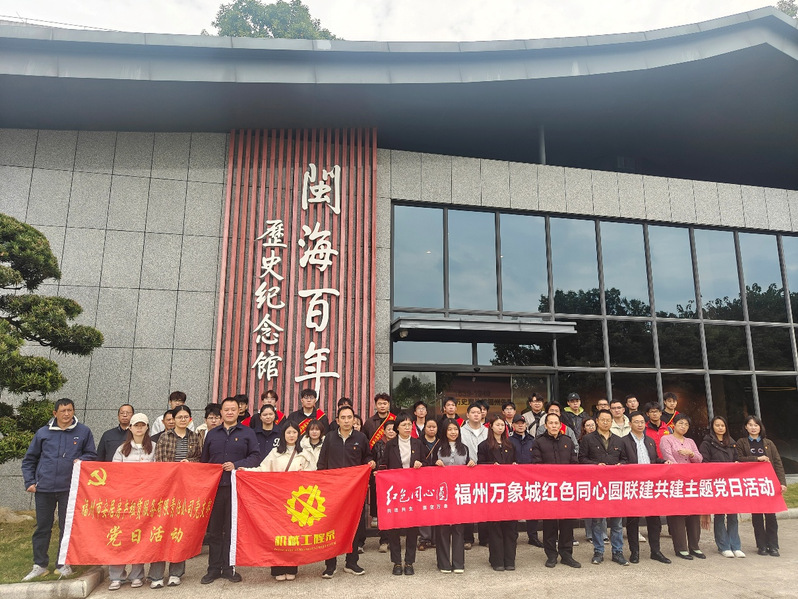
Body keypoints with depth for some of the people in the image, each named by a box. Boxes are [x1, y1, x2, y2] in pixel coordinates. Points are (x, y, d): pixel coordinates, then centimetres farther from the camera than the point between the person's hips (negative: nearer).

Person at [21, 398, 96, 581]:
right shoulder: (43, 432, 6)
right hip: (44, 488, 1)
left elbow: (92, 454, 8)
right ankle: (39, 565, 23)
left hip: (70, 488, -1)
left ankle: (63, 564, 18)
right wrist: (29, 482, 4)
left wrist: (81, 460, -13)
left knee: (67, 527, 6)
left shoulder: (83, 432, 2)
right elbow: (29, 459, 12)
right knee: (42, 527, 10)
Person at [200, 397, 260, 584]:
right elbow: (204, 460, 18)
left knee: (233, 528, 1)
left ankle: (229, 567, 12)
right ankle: (214, 568, 15)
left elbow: (255, 456, 0)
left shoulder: (247, 433, 7)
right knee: (214, 529, 6)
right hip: (215, 486, 2)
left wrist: (236, 465, -12)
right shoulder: (212, 434, 16)